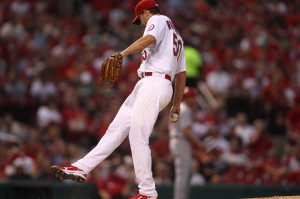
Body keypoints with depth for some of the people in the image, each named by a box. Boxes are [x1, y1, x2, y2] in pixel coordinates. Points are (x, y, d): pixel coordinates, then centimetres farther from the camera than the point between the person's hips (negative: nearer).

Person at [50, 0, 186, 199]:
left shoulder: (159, 20, 3)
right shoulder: (176, 36, 31)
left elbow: (150, 38, -21)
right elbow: (182, 73, 28)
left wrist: (123, 54, -28)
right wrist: (177, 104, 27)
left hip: (154, 84, -10)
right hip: (145, 86, 10)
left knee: (138, 138, -12)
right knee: (117, 129, 4)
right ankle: (81, 169, 1)